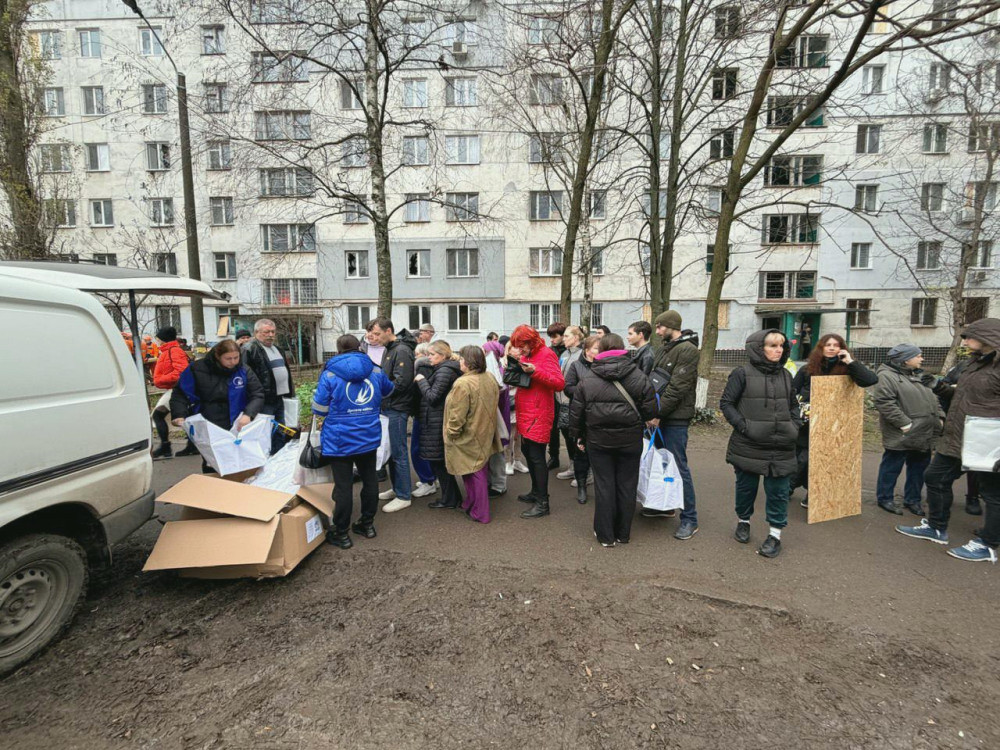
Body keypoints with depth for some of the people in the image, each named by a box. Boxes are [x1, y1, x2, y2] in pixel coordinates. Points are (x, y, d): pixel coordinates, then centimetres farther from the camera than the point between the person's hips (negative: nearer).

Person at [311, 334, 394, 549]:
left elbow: (319, 409, -8)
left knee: (343, 486, 3)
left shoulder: (329, 374, -10)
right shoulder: (375, 371, 2)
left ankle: (341, 533, 15)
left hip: (340, 441, -3)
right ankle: (368, 524, 30)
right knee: (369, 479, 17)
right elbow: (388, 390, 21)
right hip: (369, 438, 4)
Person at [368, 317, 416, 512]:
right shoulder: (389, 350, 15)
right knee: (391, 450, 17)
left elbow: (401, 383, -23)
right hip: (389, 408, 10)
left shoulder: (401, 351, -15)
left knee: (398, 453, -2)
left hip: (397, 410, -10)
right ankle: (396, 489, 31)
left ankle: (403, 497, 9)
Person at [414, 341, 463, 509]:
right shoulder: (444, 369, 15)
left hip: (437, 423, -10)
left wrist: (421, 380, -10)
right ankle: (453, 495, 27)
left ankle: (449, 499, 11)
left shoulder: (444, 371, -16)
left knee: (437, 460, 0)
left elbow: (432, 397, -21)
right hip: (438, 421, 10)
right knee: (441, 460, 17)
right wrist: (422, 380, 4)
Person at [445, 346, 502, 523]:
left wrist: (451, 433, -8)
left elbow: (457, 415, -24)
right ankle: (474, 505, 37)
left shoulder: (463, 383, -26)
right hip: (485, 435, 8)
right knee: (481, 470, 19)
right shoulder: (490, 378, -1)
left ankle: (479, 513, 15)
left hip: (469, 437, -8)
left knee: (473, 474, 5)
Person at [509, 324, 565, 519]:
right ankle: (536, 492, 32)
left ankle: (542, 503, 2)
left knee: (536, 456, -6)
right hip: (526, 413, 9)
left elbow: (559, 383, -21)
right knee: (527, 451, 17)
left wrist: (535, 371, -30)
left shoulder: (546, 354, -12)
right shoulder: (527, 355, 14)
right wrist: (517, 362, 4)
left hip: (538, 415, -9)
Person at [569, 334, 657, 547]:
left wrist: (578, 437, 13)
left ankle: (605, 535, 18)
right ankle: (623, 534, 24)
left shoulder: (587, 381, -6)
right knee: (626, 486, 12)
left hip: (598, 441, 0)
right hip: (630, 441, 0)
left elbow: (576, 413, -2)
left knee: (604, 486, 9)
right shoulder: (640, 378, -7)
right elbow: (650, 411, -6)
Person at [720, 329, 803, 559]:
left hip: (781, 447, 4)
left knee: (778, 491, 6)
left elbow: (793, 405, 20)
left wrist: (795, 426, 5)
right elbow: (726, 402, -6)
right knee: (746, 486, 12)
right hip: (748, 445, -4)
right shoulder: (743, 374, -8)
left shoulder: (785, 375, 8)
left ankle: (775, 534, 21)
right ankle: (743, 521, 35)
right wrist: (743, 426, -14)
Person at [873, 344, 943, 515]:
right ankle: (885, 498, 16)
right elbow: (884, 403, -21)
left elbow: (933, 399, 22)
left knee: (919, 468, 15)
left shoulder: (919, 376, 16)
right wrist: (905, 424, -20)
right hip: (901, 434, -8)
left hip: (924, 434, 8)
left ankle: (912, 499, 29)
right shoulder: (887, 376, -13)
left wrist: (940, 417, 8)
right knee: (892, 468, 3)